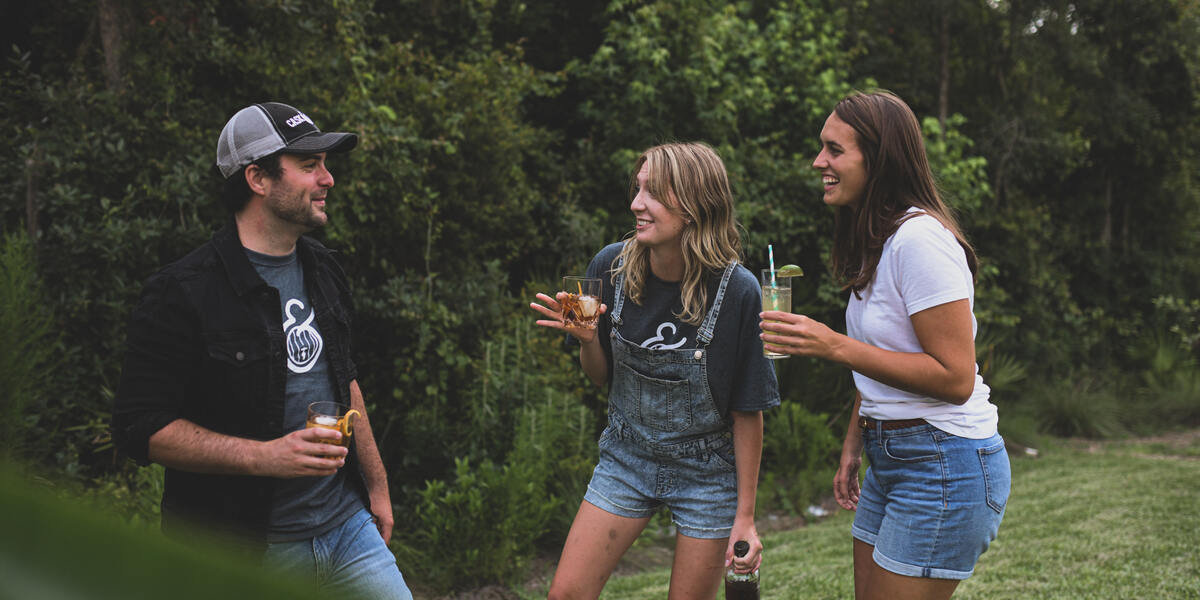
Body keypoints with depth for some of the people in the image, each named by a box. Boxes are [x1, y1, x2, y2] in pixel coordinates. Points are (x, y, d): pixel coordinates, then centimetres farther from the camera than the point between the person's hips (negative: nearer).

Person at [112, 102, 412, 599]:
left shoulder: (321, 270, 9)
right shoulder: (181, 294, -14)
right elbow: (141, 427, -16)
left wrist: (376, 485, 19)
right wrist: (265, 456, -24)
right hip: (244, 550, -6)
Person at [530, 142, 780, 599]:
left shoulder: (737, 291, -20)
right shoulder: (611, 267, -11)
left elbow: (748, 411, -11)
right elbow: (602, 378, 4)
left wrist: (745, 516, -7)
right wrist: (586, 339, -19)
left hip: (707, 472, -3)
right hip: (627, 458, 3)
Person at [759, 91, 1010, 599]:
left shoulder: (921, 239, -20)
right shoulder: (873, 241, 11)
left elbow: (955, 378, -23)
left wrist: (834, 346, -25)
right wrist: (852, 449, 17)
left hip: (945, 463, -10)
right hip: (890, 459, 10)